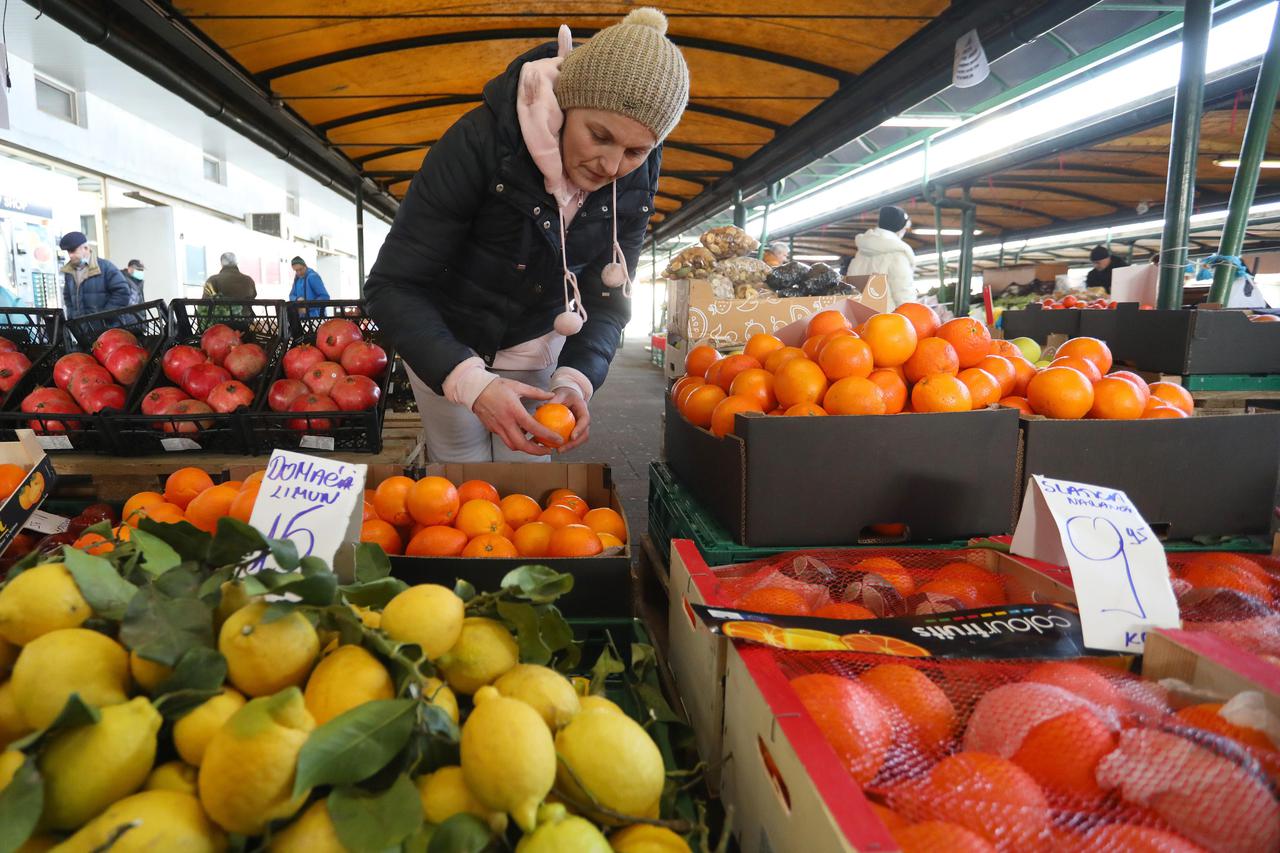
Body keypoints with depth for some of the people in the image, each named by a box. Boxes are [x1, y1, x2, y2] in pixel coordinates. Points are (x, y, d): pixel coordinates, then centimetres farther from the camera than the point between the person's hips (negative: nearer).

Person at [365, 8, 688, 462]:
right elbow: (393, 286, -30)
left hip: (534, 343, 3)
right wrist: (470, 381, -45)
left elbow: (607, 300, -10)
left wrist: (576, 379, -30)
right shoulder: (480, 142, -30)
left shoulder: (635, 184, -17)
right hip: (444, 340, -3)